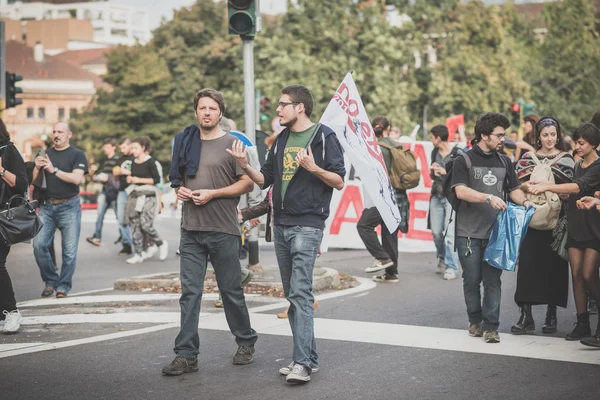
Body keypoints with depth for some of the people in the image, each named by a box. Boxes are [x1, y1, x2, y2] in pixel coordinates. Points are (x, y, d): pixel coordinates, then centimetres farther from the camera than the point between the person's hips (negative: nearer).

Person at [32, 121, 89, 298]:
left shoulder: (77, 155, 0)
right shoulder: (45, 154, 12)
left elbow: (77, 179, -14)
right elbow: (33, 180, 11)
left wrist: (54, 170, -21)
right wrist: (37, 168, -10)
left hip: (69, 207, -3)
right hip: (47, 206, 3)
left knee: (69, 250, -3)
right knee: (39, 245, -7)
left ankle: (63, 285, 10)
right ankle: (50, 280, 10)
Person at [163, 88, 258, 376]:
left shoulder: (231, 143, -3)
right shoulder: (186, 142, 11)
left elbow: (247, 183, -6)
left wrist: (213, 193, -14)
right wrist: (180, 189, 1)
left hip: (223, 230, -4)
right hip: (191, 230, 4)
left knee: (231, 291, 7)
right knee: (189, 292, 1)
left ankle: (246, 343, 26)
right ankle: (186, 355, 3)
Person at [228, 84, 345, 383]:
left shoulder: (324, 137, -5)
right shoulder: (282, 140, 15)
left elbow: (339, 181, -8)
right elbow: (265, 179, 17)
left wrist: (314, 168, -25)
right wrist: (245, 166, -2)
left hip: (307, 226, -8)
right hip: (281, 225, 8)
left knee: (300, 293, -14)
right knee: (292, 295, 10)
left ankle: (303, 363, -15)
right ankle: (308, 356, 16)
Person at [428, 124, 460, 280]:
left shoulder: (457, 153, -8)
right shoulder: (435, 153, 12)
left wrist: (446, 172, -16)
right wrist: (432, 171, 0)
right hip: (437, 196, 6)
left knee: (450, 233, -10)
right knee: (436, 232, 7)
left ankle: (452, 267, -5)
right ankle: (442, 258, 28)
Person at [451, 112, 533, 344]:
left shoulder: (504, 162, 14)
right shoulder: (464, 160, -2)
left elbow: (514, 189, 18)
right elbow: (460, 191, -14)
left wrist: (524, 201, -4)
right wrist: (489, 197, -25)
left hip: (495, 231, 3)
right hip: (469, 232, -3)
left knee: (493, 280, -1)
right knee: (472, 279, 5)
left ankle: (491, 327, 2)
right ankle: (475, 320, 21)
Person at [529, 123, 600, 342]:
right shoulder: (577, 166, 13)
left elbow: (580, 186, -24)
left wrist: (548, 186, -32)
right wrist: (547, 188, -4)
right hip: (575, 227, 7)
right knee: (576, 275, 2)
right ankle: (582, 324, 6)